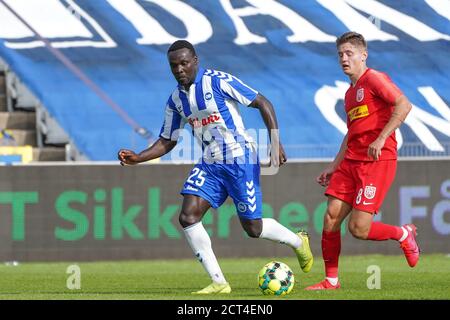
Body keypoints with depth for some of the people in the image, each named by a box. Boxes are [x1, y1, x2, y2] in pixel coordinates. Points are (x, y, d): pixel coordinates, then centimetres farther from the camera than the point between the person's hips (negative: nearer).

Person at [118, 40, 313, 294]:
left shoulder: (219, 81, -13)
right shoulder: (176, 99, 6)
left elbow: (263, 103, -9)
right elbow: (167, 141, 15)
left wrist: (276, 142, -16)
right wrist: (137, 158, -2)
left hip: (240, 159, -6)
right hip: (210, 163, 6)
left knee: (253, 229, -2)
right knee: (188, 216, -13)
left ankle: (298, 242, 31)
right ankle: (219, 283, -6)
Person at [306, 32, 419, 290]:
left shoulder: (373, 78, -6)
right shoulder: (350, 92, 20)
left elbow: (404, 105, -19)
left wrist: (381, 139, -24)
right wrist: (334, 166, 24)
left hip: (377, 162, -8)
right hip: (351, 162, 8)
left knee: (359, 228, -13)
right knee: (331, 218, -2)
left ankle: (404, 234, 14)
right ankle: (331, 280, 7)